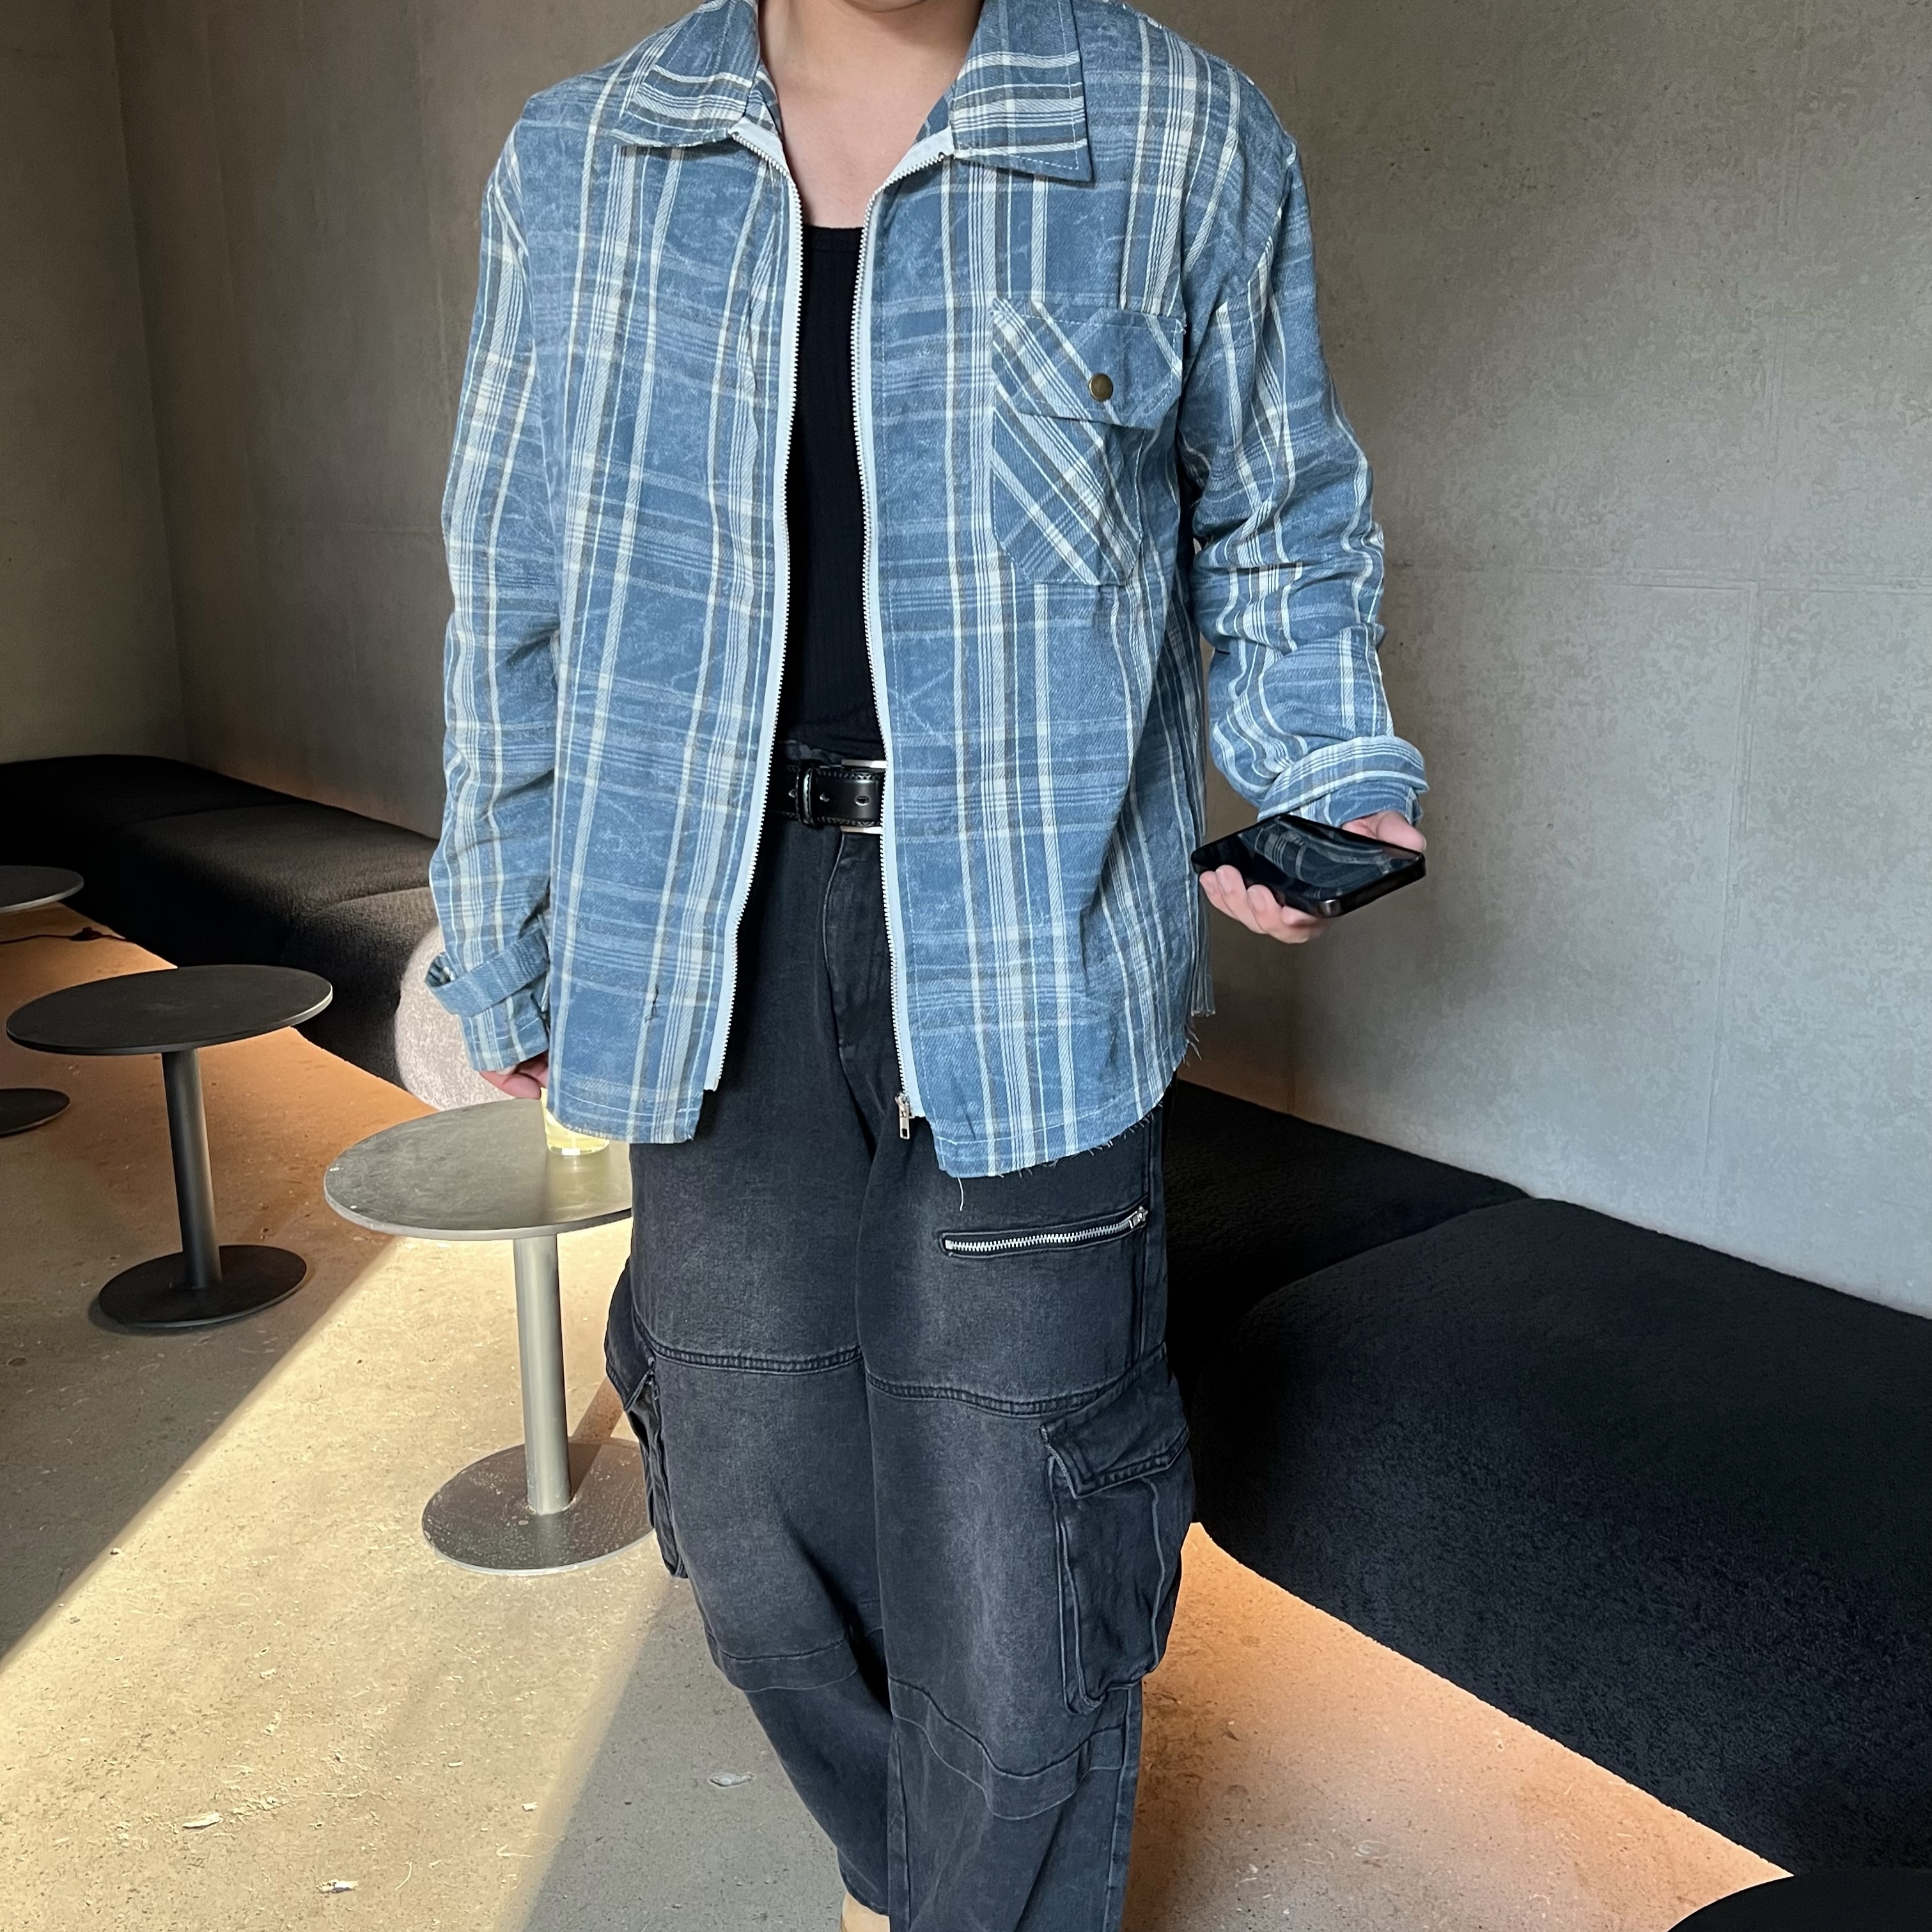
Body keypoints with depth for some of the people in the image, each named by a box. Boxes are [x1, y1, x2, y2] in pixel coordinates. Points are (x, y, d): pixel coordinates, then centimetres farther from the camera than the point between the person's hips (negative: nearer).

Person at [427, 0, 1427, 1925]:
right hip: (716, 952, 3)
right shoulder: (574, 161, 7)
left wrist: (1324, 786, -3)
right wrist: (503, 953, 14)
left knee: (1006, 1553, 2)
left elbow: (1277, 532, 13)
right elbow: (518, 589, 12)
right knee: (757, 1526, 15)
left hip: (1026, 954, -2)